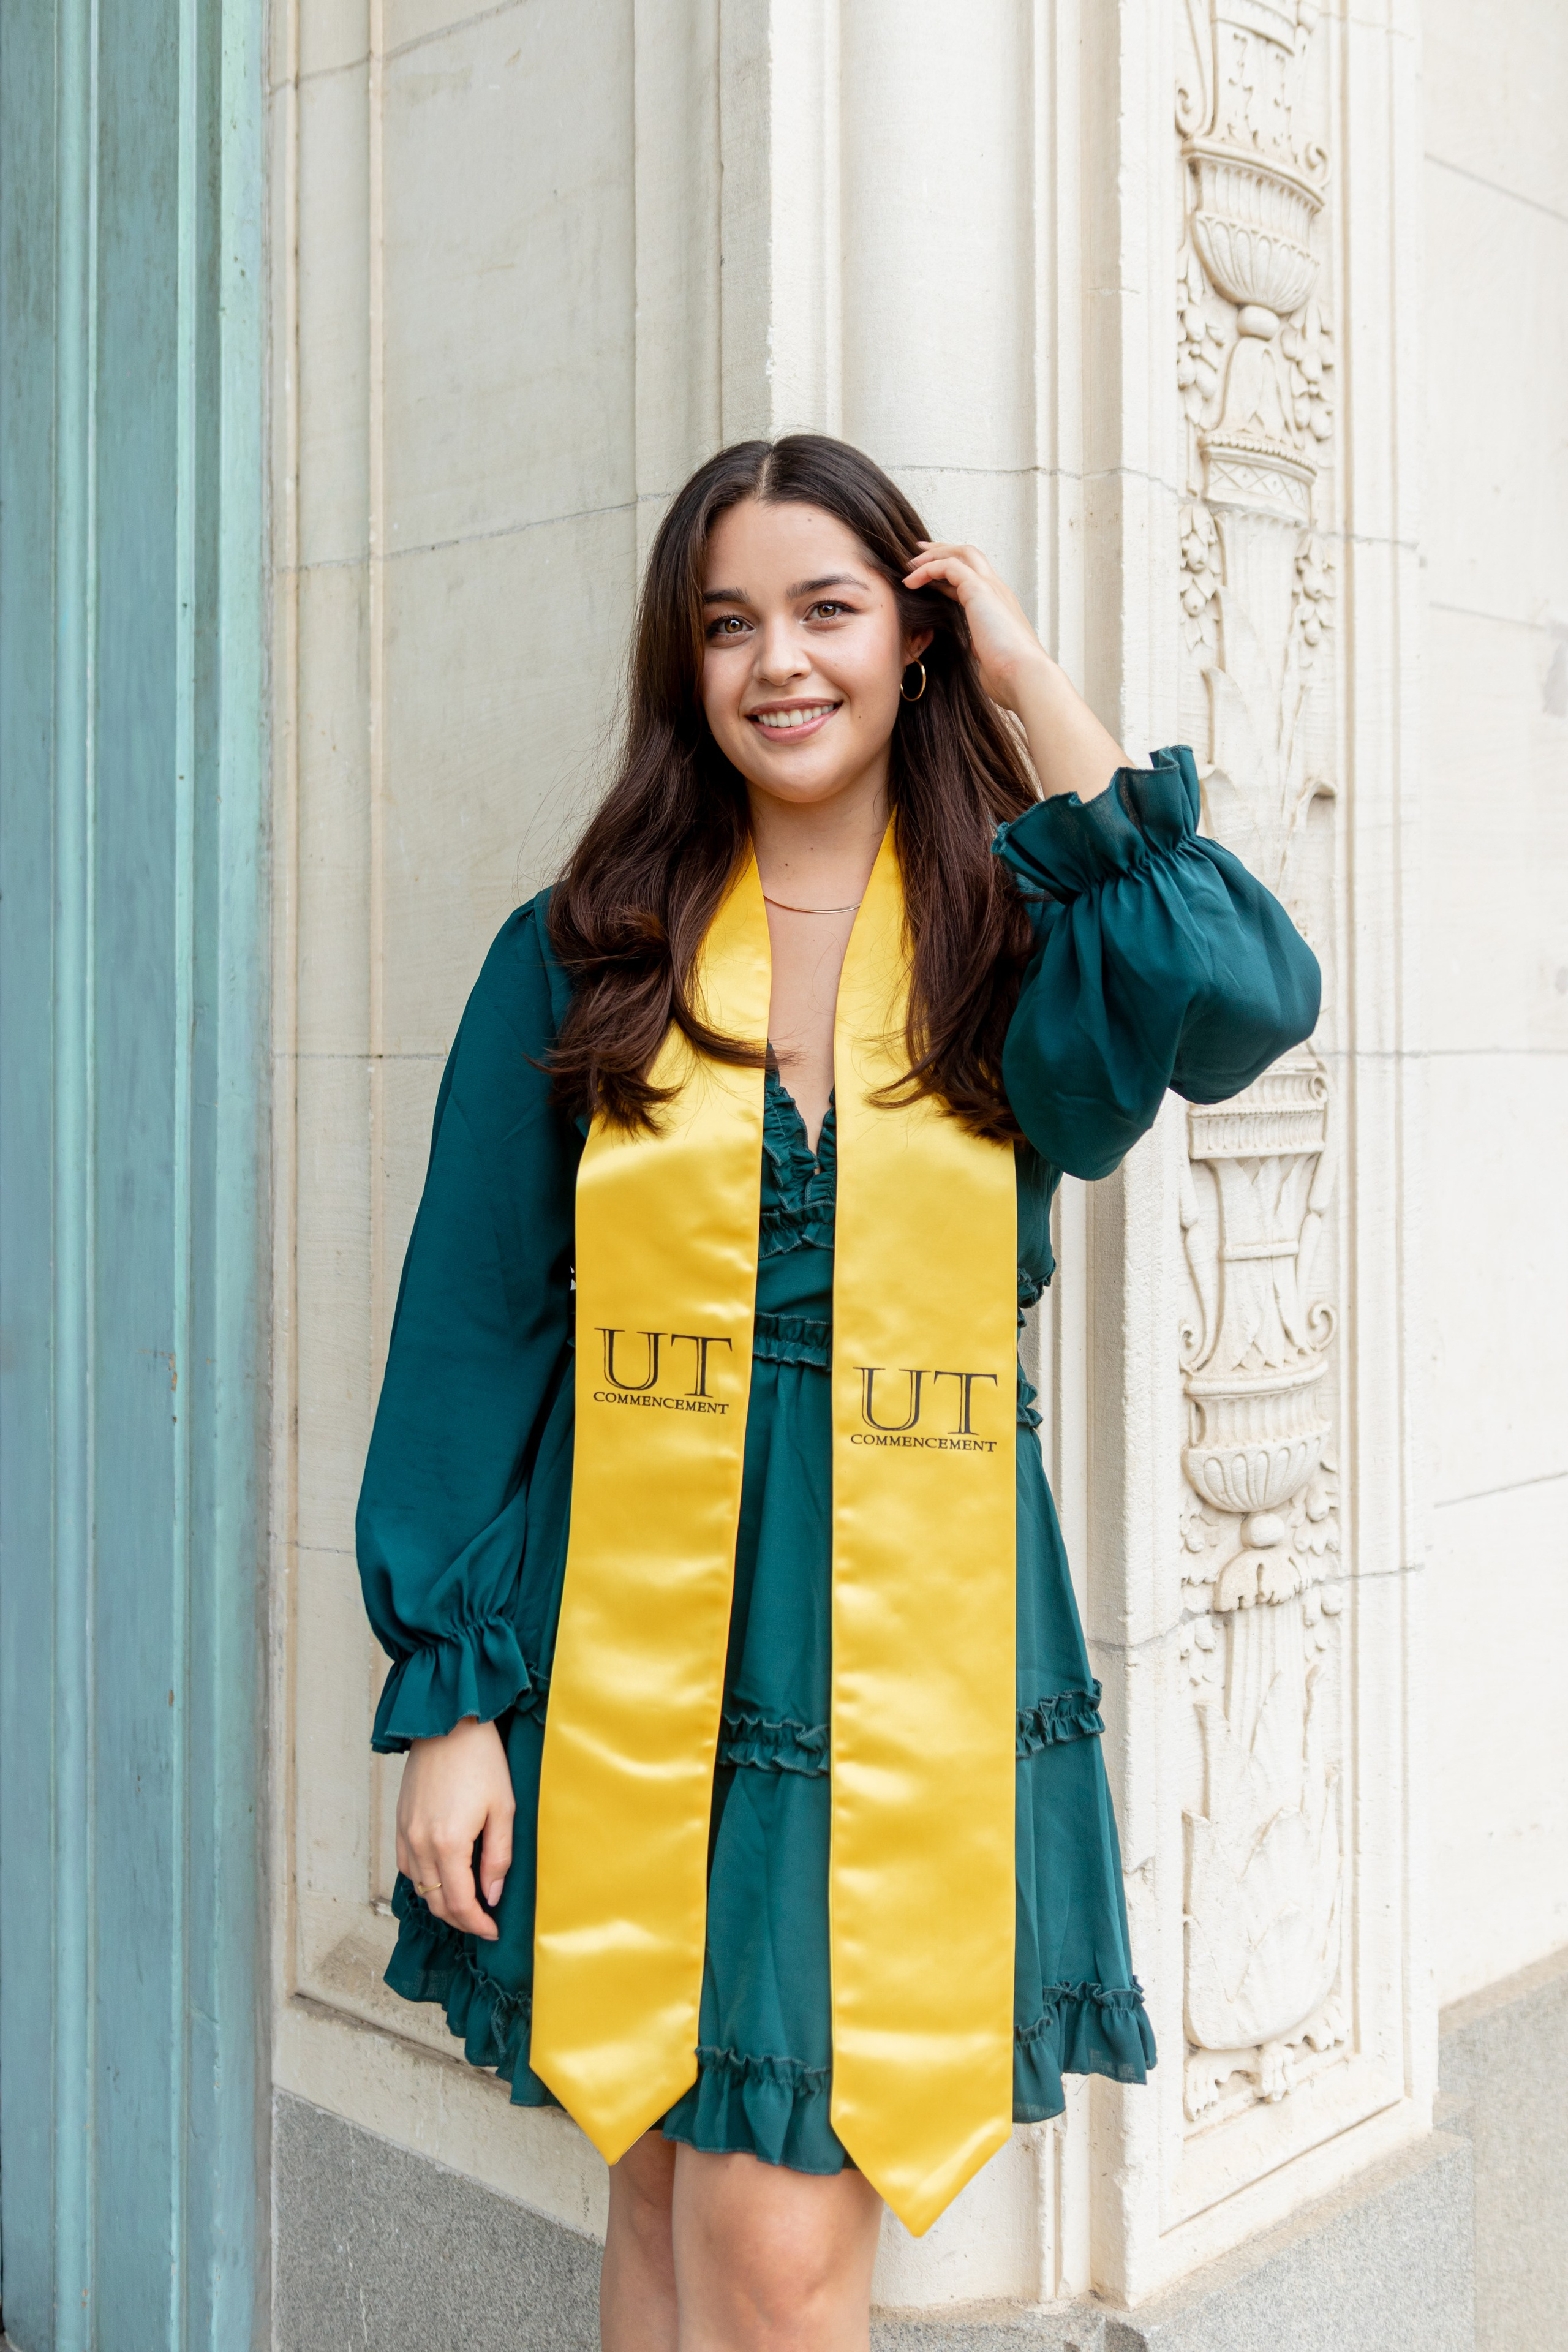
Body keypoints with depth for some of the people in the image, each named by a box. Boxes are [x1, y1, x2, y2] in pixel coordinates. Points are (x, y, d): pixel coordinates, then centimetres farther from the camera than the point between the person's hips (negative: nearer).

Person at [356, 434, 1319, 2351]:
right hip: (628, 1668, 1)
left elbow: (1241, 998, -20)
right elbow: (472, 1334, 1)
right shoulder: (580, 961, 2)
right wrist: (447, 1693, -3)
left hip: (908, 1668, -1)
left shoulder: (1005, 954, 2)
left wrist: (1037, 700, -9)